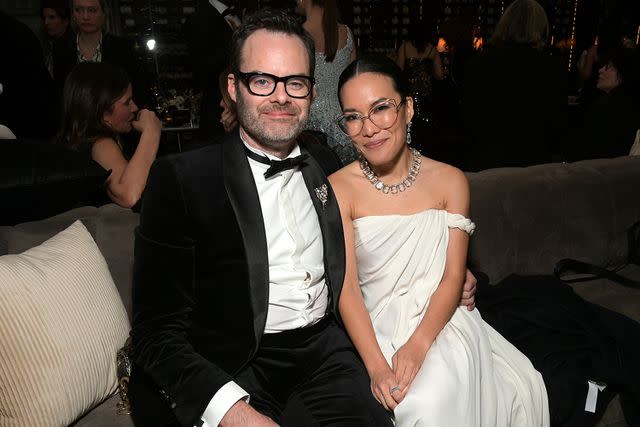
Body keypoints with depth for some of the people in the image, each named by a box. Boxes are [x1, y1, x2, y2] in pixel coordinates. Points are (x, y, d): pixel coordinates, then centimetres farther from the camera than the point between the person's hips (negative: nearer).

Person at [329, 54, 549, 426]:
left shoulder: (451, 181, 1)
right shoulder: (339, 189, -6)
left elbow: (453, 276, -4)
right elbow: (347, 287, -11)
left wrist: (419, 343, -20)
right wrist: (376, 366, -23)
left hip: (440, 318, 2)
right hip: (376, 325, -1)